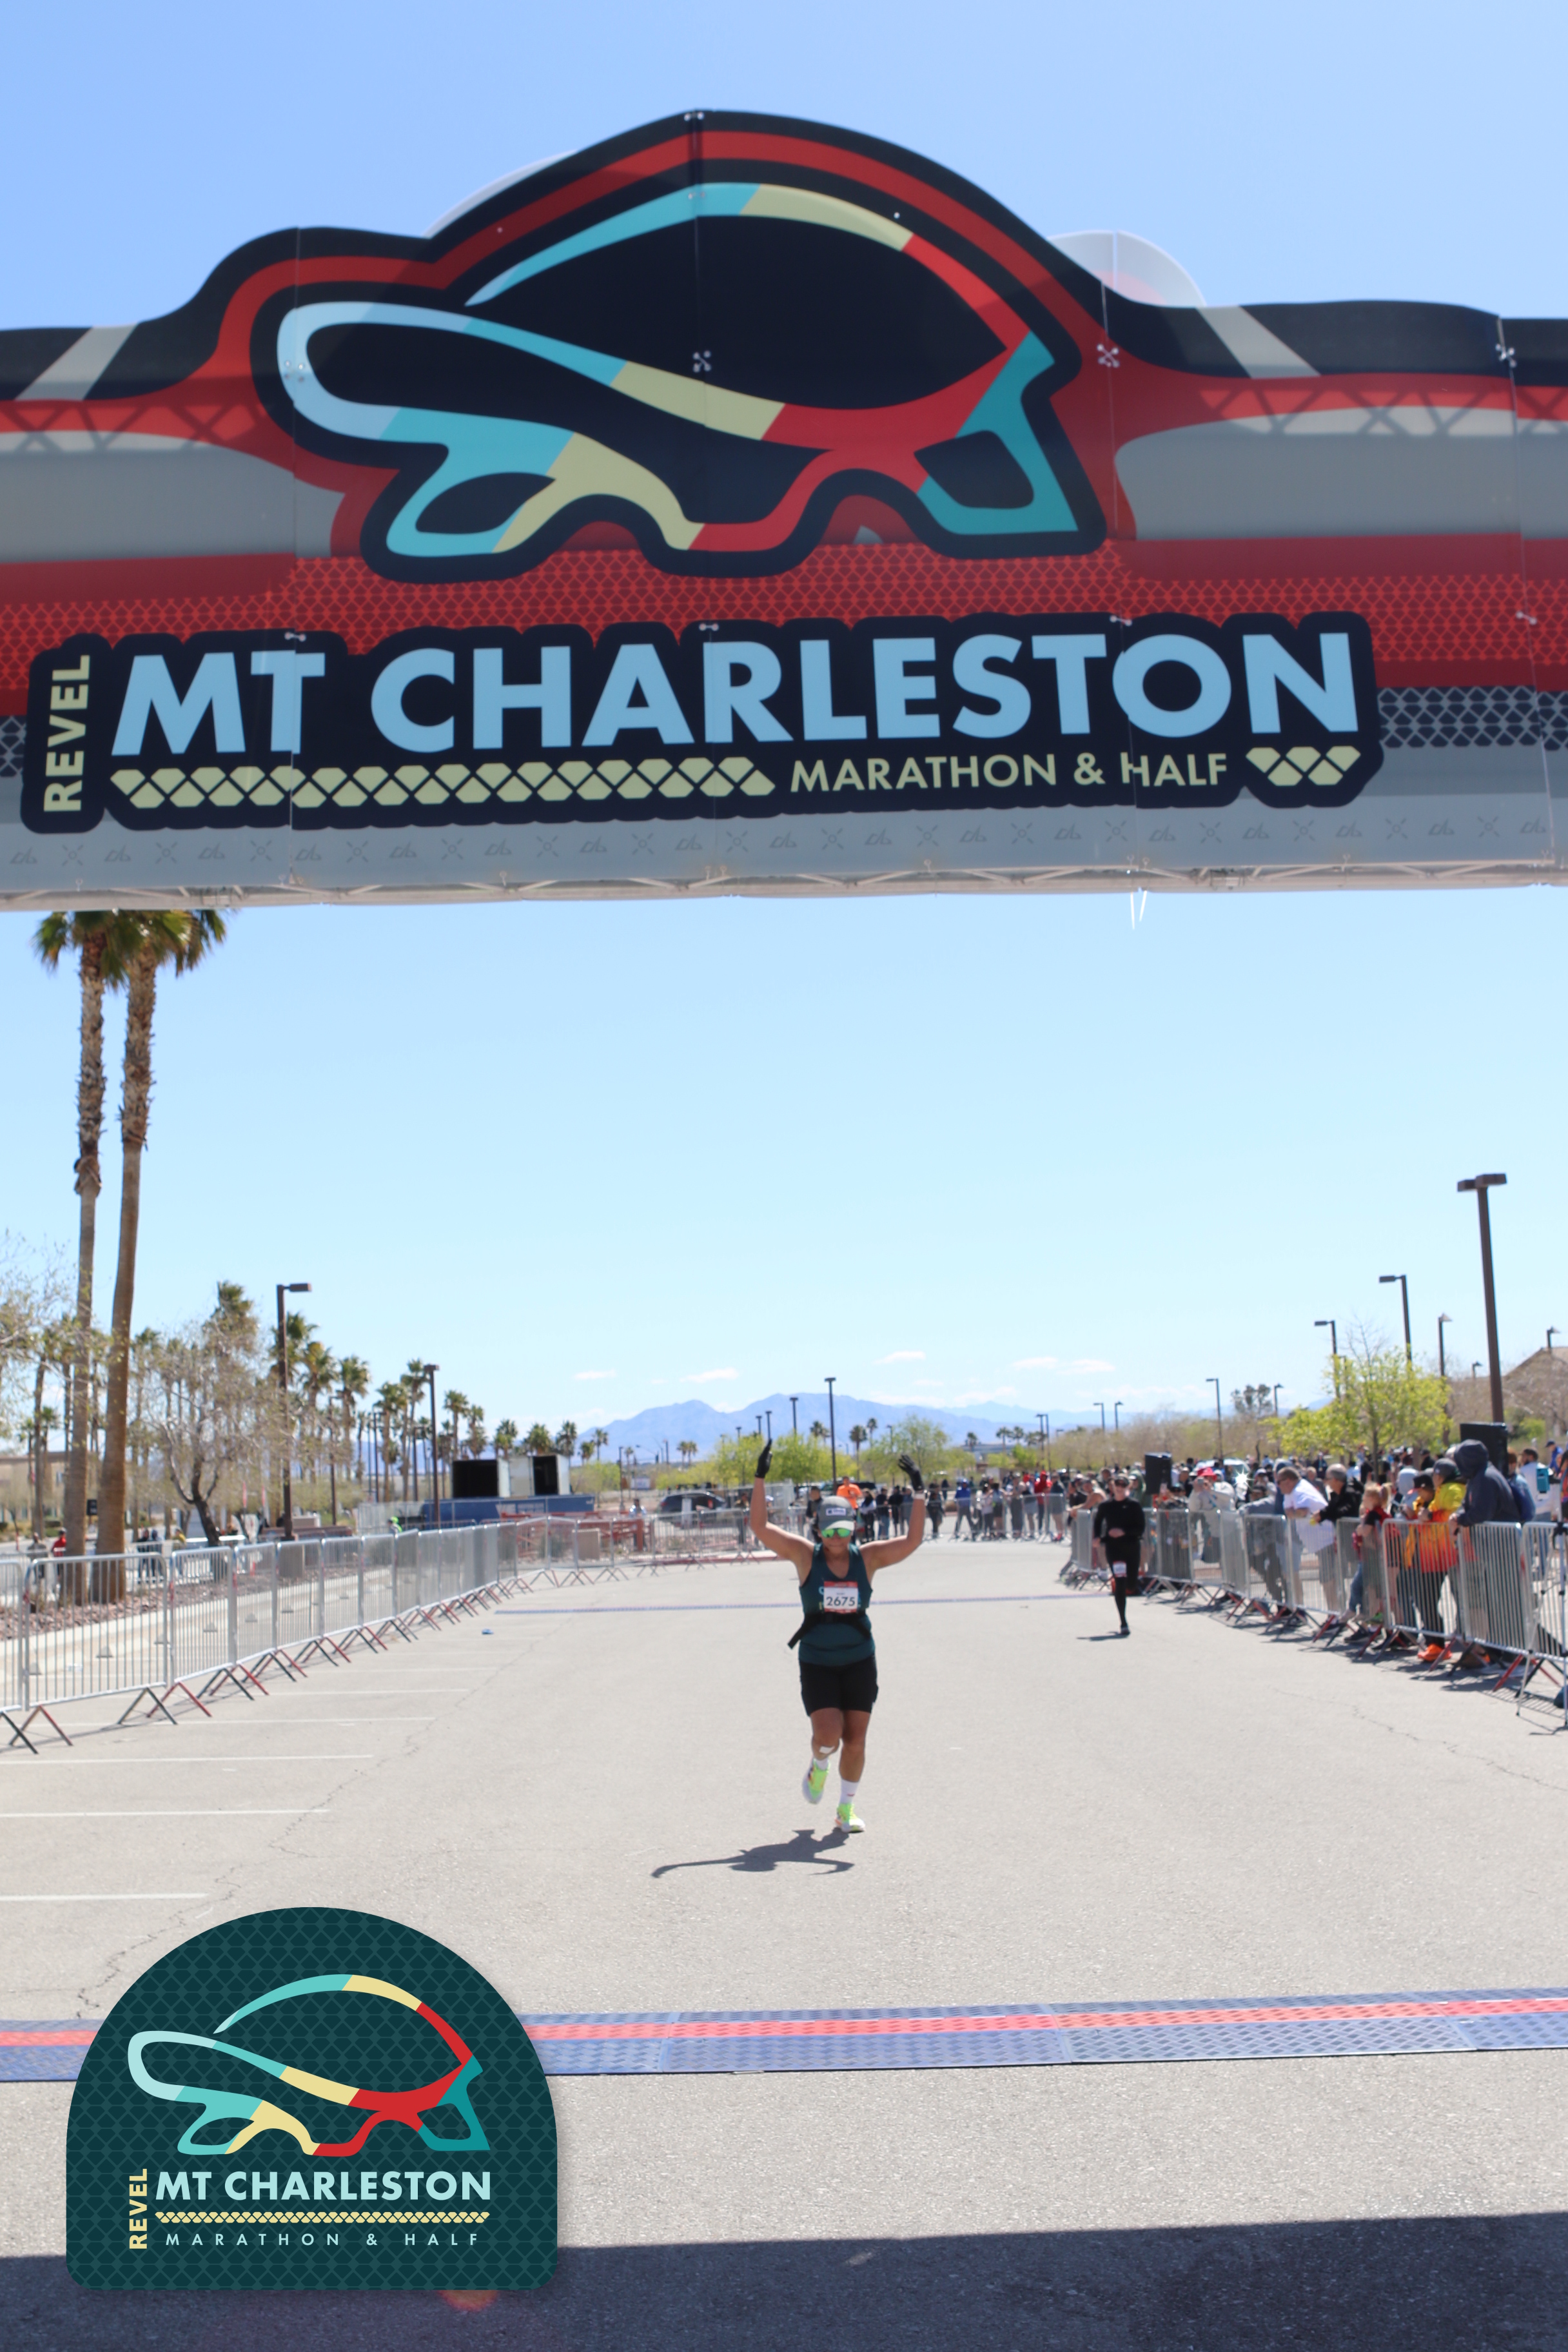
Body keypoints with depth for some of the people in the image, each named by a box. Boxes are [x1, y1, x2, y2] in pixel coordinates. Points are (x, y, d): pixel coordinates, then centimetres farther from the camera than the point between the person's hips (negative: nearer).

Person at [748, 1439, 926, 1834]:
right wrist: (760, 1479, -21)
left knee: (855, 1740, 2)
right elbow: (760, 1527, -13)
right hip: (816, 1663, -2)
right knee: (828, 1734, -16)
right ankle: (818, 1767, 21)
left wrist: (919, 1493, -19)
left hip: (860, 1661, 2)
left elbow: (913, 1540, -10)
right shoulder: (805, 1556, -6)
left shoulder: (868, 1558, -2)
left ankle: (847, 1809, 24)